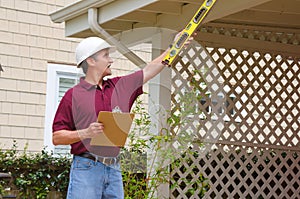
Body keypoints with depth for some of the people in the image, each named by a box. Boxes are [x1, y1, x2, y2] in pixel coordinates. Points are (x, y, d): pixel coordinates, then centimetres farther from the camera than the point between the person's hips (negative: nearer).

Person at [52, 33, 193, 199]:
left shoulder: (120, 86, 15)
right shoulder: (73, 96, 0)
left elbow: (149, 70, 23)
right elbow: (56, 137, -2)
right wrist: (85, 133, -16)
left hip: (114, 170, 6)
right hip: (86, 168, -5)